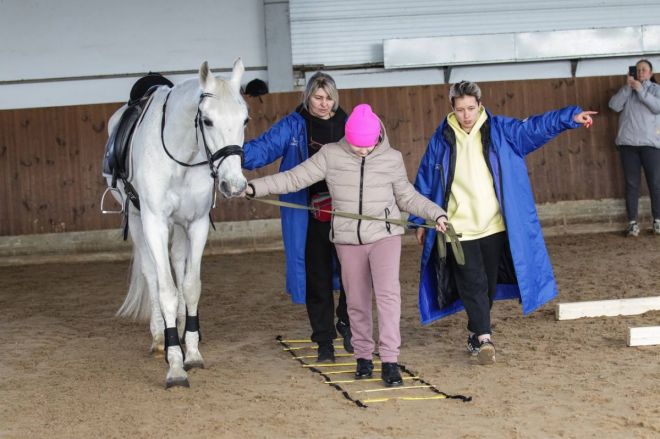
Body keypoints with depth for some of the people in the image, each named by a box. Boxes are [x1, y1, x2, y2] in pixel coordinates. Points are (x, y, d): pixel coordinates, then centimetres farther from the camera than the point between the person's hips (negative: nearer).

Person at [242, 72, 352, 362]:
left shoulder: (348, 125, 7)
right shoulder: (293, 126, 0)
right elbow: (264, 148, -12)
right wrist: (239, 154, -32)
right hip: (308, 214, -1)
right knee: (317, 276, 5)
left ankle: (346, 321, 25)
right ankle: (324, 341, 15)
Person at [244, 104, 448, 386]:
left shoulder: (392, 158, 0)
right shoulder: (331, 155, -2)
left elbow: (407, 197, 12)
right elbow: (295, 178, -3)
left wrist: (436, 214, -1)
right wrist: (254, 187, -10)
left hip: (385, 236, -1)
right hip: (348, 240, 1)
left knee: (388, 293, -15)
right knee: (357, 301, 8)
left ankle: (390, 360, -15)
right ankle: (363, 356, 23)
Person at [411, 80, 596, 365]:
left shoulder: (499, 130, 1)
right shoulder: (442, 139, -1)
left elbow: (534, 127, -3)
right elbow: (425, 181, 6)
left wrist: (570, 117, -15)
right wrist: (420, 221, 8)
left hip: (494, 226, 2)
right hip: (459, 228, -2)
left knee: (489, 285, 11)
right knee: (473, 284, -12)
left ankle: (476, 334, 27)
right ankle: (483, 336, -13)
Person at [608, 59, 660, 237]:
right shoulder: (627, 90, 16)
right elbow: (614, 106, -1)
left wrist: (641, 90, -12)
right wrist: (627, 87, -7)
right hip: (628, 143, 2)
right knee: (631, 183, 1)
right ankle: (632, 222, 1)